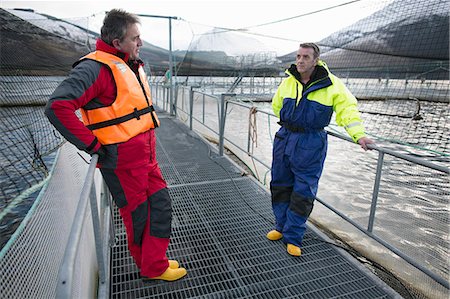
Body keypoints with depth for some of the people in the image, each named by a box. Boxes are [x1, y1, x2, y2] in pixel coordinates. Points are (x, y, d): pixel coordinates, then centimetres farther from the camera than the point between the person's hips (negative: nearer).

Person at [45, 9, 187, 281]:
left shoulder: (133, 65, 13)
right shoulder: (96, 67, -17)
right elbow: (58, 107, -27)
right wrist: (93, 145, -22)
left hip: (146, 155, 9)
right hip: (122, 160, -8)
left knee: (161, 207, 14)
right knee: (139, 215, 7)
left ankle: (154, 262, 33)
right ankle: (152, 269, 30)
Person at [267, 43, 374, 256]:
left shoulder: (331, 84, -8)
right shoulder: (287, 81, 4)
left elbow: (348, 108, -7)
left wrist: (359, 134, -18)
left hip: (311, 145, -4)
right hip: (284, 140, 4)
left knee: (303, 192, 2)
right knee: (280, 186, 12)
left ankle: (293, 237, 18)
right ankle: (282, 226, 32)